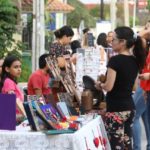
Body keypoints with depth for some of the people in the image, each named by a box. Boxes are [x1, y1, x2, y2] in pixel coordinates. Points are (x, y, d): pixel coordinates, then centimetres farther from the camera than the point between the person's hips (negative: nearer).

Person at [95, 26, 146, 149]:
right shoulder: (135, 60, 7)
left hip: (116, 109, -8)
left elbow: (109, 87, -18)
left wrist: (100, 85, 2)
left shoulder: (115, 60, -16)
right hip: (130, 107, 8)